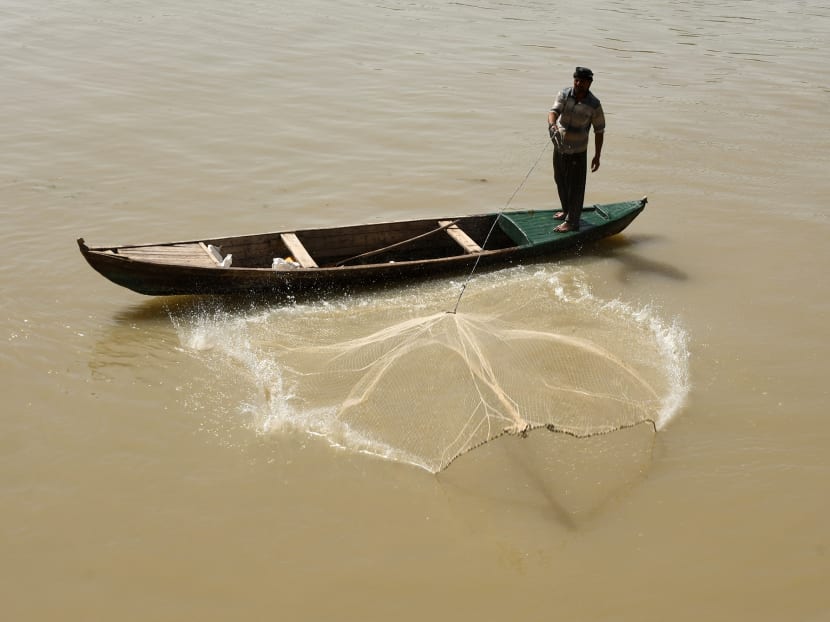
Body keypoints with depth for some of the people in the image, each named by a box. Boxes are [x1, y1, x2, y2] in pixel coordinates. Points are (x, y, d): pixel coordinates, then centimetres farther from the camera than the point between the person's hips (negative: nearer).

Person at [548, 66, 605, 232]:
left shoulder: (594, 105, -14)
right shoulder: (564, 94, -7)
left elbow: (599, 131, -6)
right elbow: (553, 111, -22)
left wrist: (597, 156, -5)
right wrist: (553, 126, -45)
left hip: (577, 151, -5)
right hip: (559, 147, 5)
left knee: (575, 187, 0)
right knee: (560, 181, 21)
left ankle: (572, 222, 10)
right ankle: (567, 211, 42)